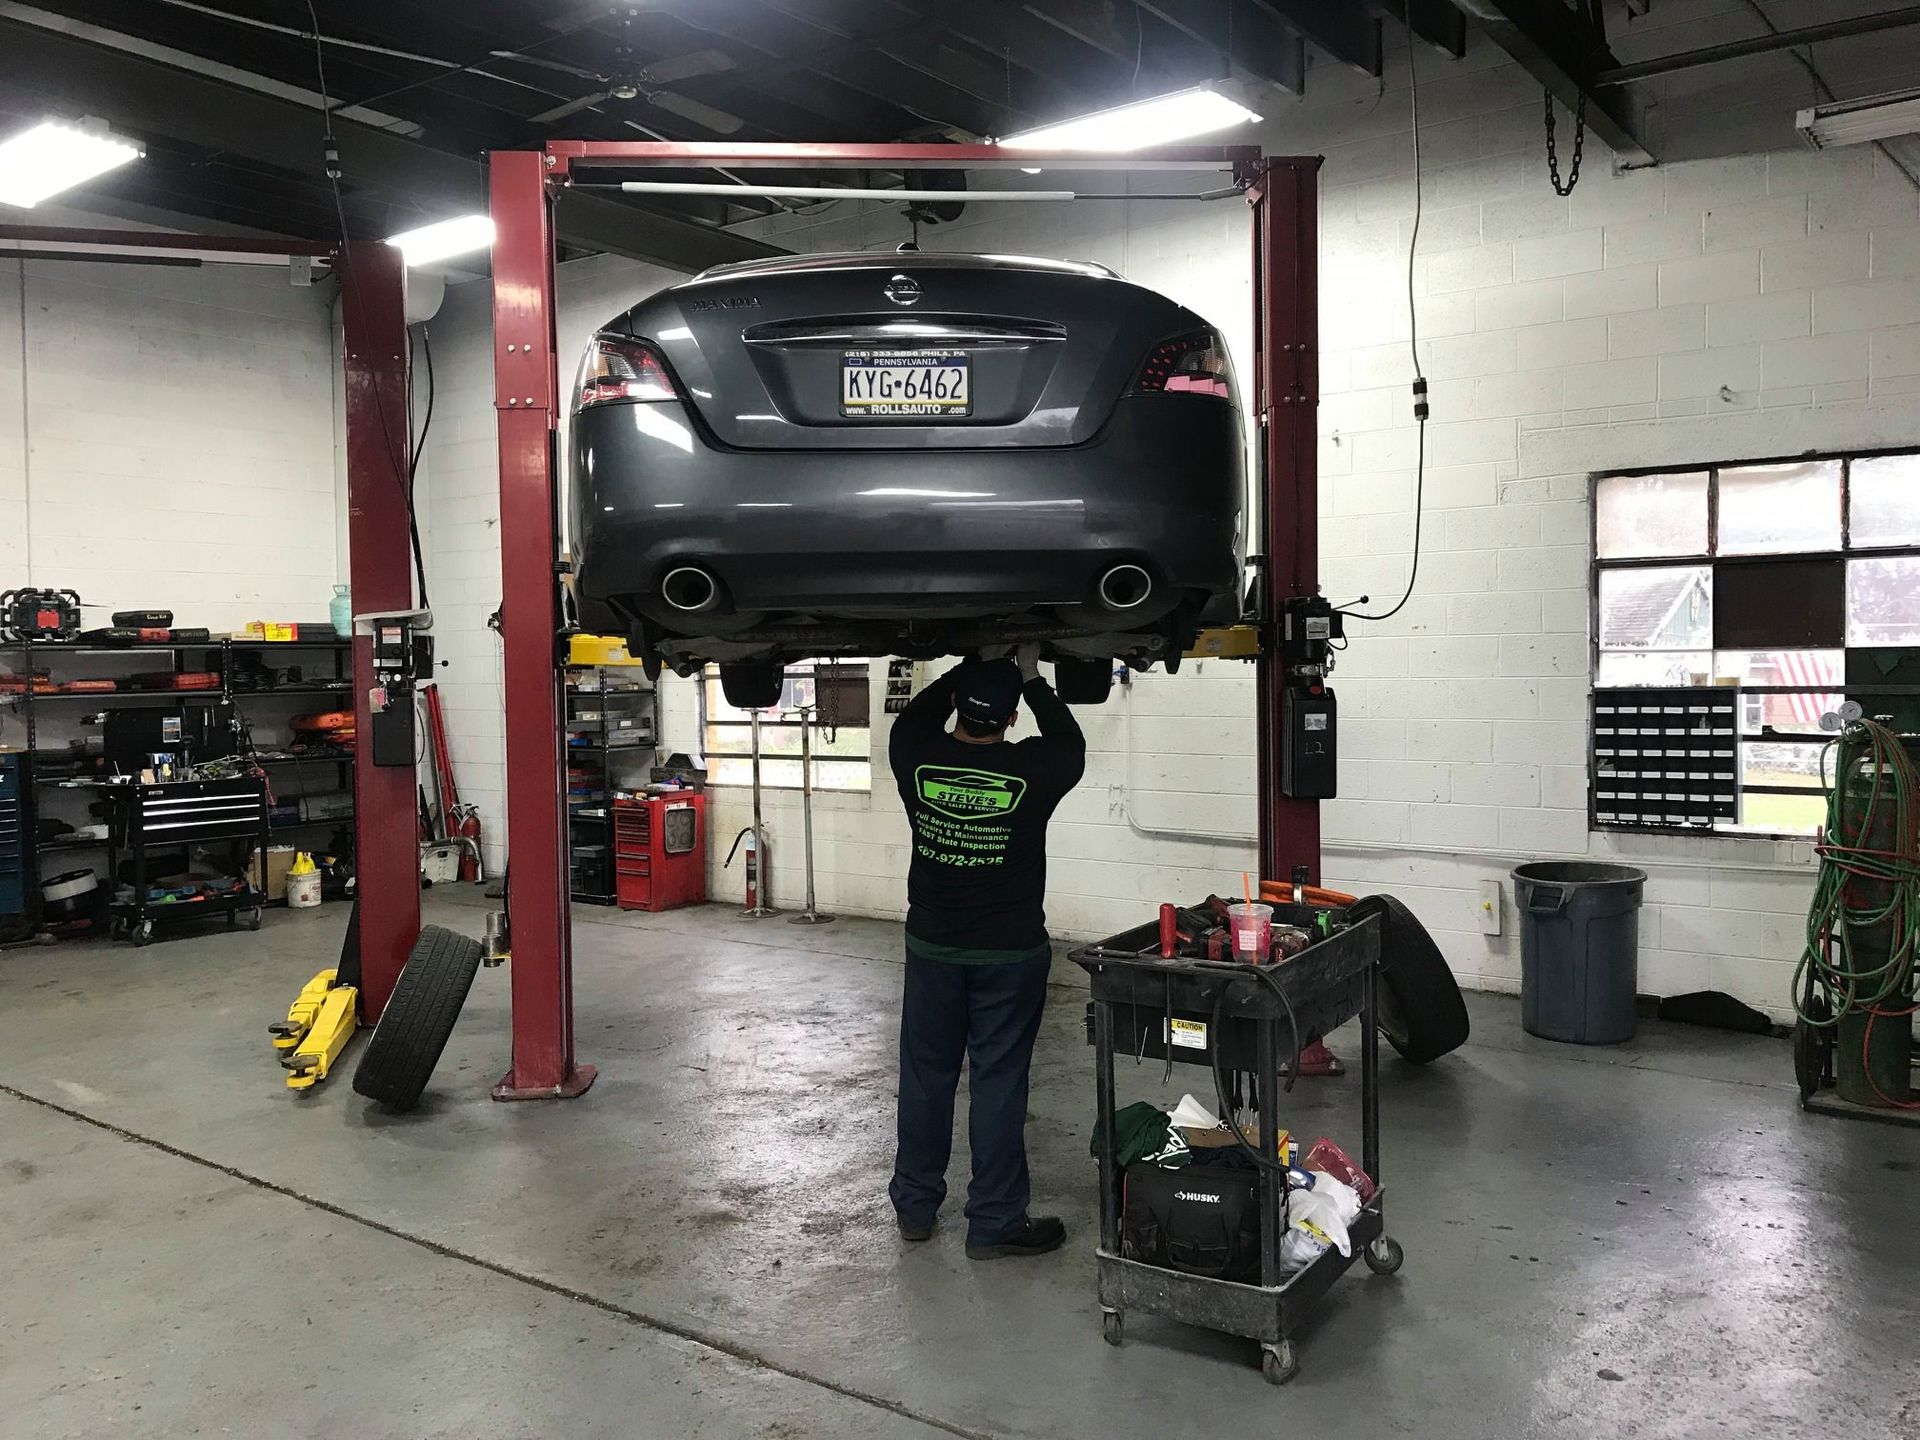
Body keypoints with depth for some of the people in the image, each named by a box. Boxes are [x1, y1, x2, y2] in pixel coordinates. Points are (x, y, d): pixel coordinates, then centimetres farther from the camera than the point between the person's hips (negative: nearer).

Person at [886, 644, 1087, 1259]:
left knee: (925, 1075, 14)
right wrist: (1032, 677, 11)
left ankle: (914, 1206, 27)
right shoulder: (1032, 770, -16)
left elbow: (911, 719, 14)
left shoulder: (918, 761, -11)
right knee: (999, 1083, 5)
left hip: (932, 946, 3)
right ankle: (993, 1222, 13)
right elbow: (1070, 745, 7)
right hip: (1010, 954, -2)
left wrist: (964, 670, 13)